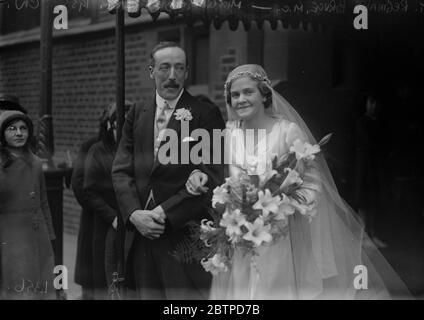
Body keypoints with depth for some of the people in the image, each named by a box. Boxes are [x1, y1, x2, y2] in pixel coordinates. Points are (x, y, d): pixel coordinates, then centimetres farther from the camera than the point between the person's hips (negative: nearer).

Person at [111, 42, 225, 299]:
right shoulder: (137, 115, 12)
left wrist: (165, 213, -14)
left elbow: (211, 178, -10)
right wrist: (135, 213, -9)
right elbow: (121, 170, 7)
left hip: (185, 234, -4)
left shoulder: (206, 115, -4)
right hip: (141, 234, 4)